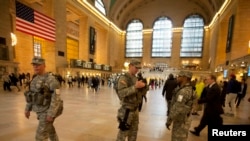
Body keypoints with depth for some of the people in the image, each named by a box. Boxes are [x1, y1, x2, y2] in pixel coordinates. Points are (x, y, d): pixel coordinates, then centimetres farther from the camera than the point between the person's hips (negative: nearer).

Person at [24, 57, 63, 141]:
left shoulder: (51, 79, -22)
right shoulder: (35, 79, 5)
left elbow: (56, 98, -25)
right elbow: (31, 95, 15)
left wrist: (51, 114, -25)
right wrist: (27, 109, 14)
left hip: (48, 111, -8)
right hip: (40, 110, 8)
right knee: (49, 129, 24)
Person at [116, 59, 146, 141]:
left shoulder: (135, 78, 9)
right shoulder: (123, 78, -16)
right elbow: (121, 93, -29)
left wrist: (143, 87, -3)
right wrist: (135, 87, -34)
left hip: (135, 109, 8)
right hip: (127, 110, -8)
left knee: (133, 132, 21)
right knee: (123, 132, 5)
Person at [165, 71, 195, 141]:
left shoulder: (184, 91, -26)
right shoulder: (188, 89, 6)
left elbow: (177, 108, -28)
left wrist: (168, 121, -21)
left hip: (181, 121, -9)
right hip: (181, 119, 9)